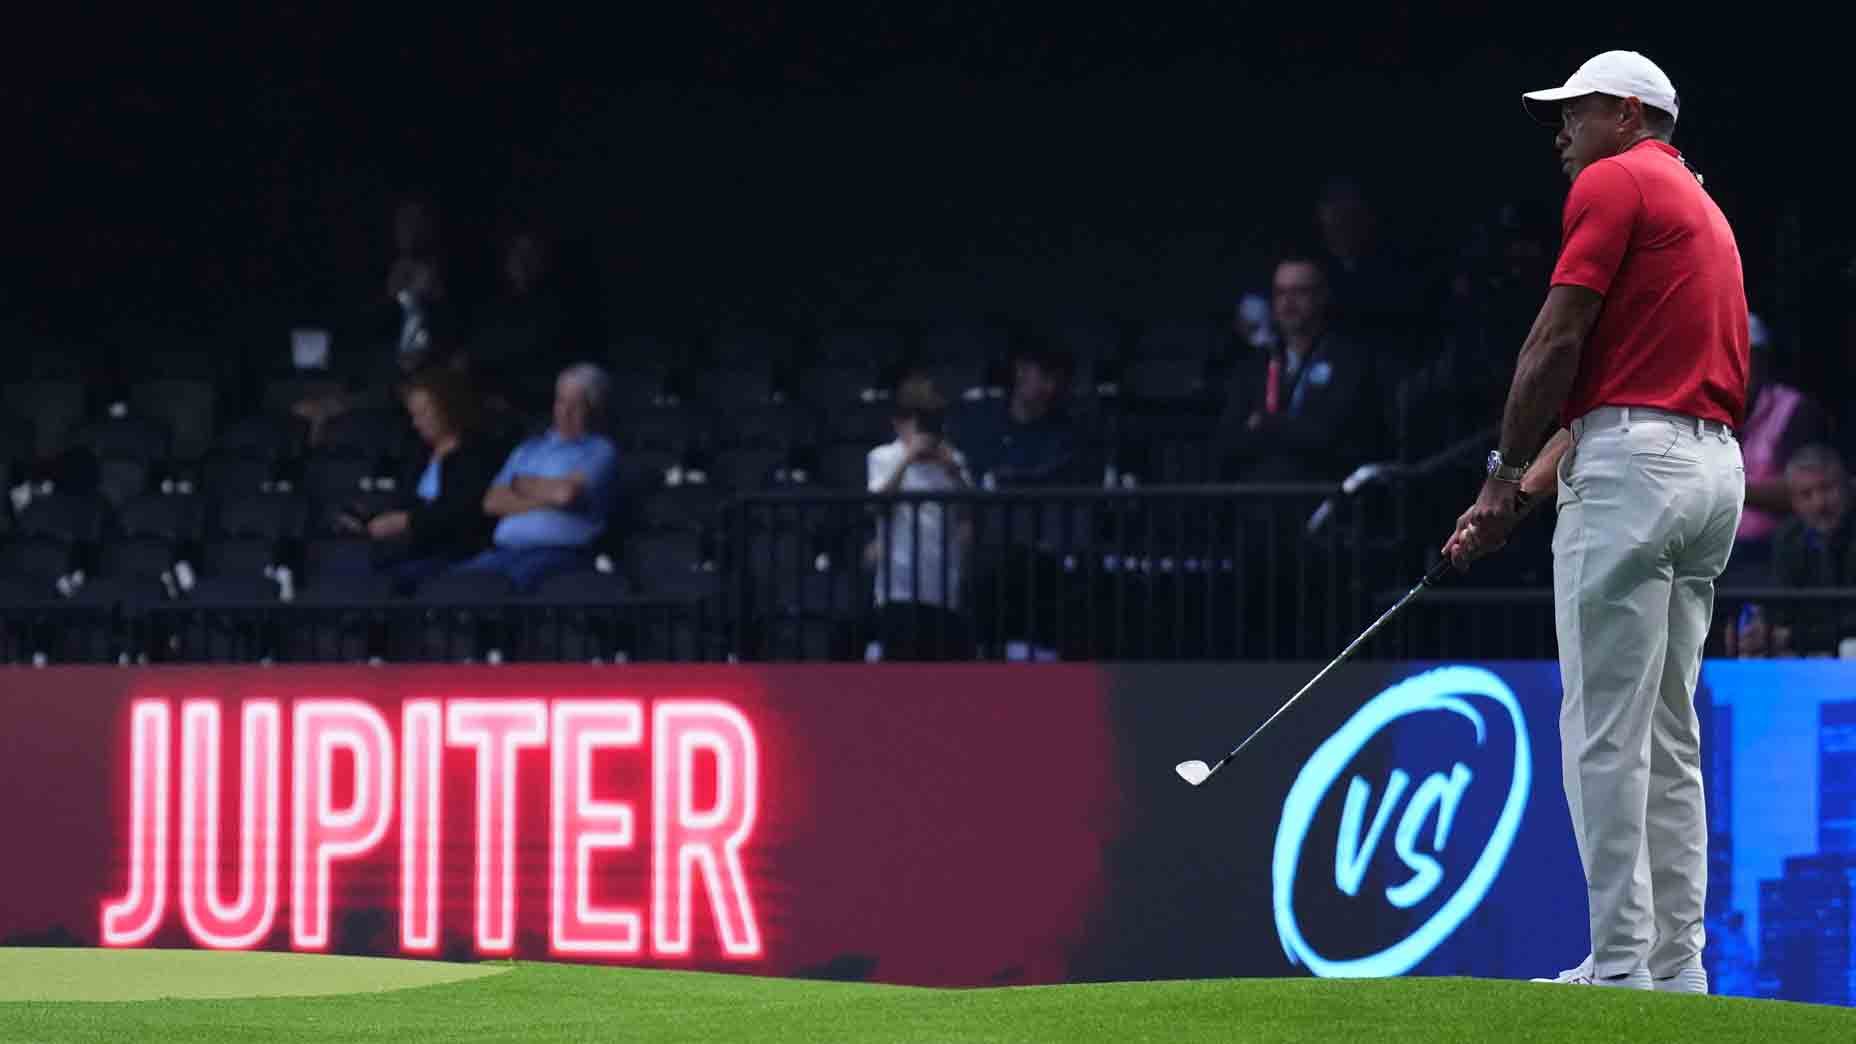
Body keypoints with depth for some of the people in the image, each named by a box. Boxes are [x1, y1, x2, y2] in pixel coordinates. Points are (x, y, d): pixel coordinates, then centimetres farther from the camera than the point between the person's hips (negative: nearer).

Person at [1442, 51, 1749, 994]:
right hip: (1715, 466, 9)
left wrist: (1504, 476, -1)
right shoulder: (1703, 209, 25)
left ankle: (1623, 967, -11)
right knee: (1670, 735, 9)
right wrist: (1527, 493, 17)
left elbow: (1559, 341, -10)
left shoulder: (1615, 183, -3)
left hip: (1634, 469, -9)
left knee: (1604, 731, -9)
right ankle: (1674, 962, 8)